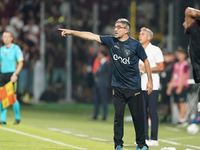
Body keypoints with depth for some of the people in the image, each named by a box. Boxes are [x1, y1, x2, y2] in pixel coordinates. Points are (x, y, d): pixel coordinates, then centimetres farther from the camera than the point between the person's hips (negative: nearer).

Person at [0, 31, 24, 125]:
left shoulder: (16, 48, -3)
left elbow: (20, 63, -8)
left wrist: (15, 74, -18)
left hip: (12, 74, -5)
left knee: (13, 97, -7)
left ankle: (17, 117, 11)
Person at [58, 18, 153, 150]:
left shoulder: (135, 44, -7)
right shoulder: (111, 41, 2)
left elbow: (145, 61, 2)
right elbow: (91, 36, 1)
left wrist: (150, 81, 1)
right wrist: (71, 32, -2)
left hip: (134, 87, -3)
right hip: (118, 87, 3)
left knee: (138, 117, 1)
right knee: (118, 116, 1)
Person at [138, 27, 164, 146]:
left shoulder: (155, 50, -2)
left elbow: (161, 67, -9)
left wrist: (145, 69, -15)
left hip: (152, 86, -6)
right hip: (140, 86, 6)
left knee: (152, 112, -6)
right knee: (142, 112, 4)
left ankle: (154, 139, -4)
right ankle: (145, 138, 9)